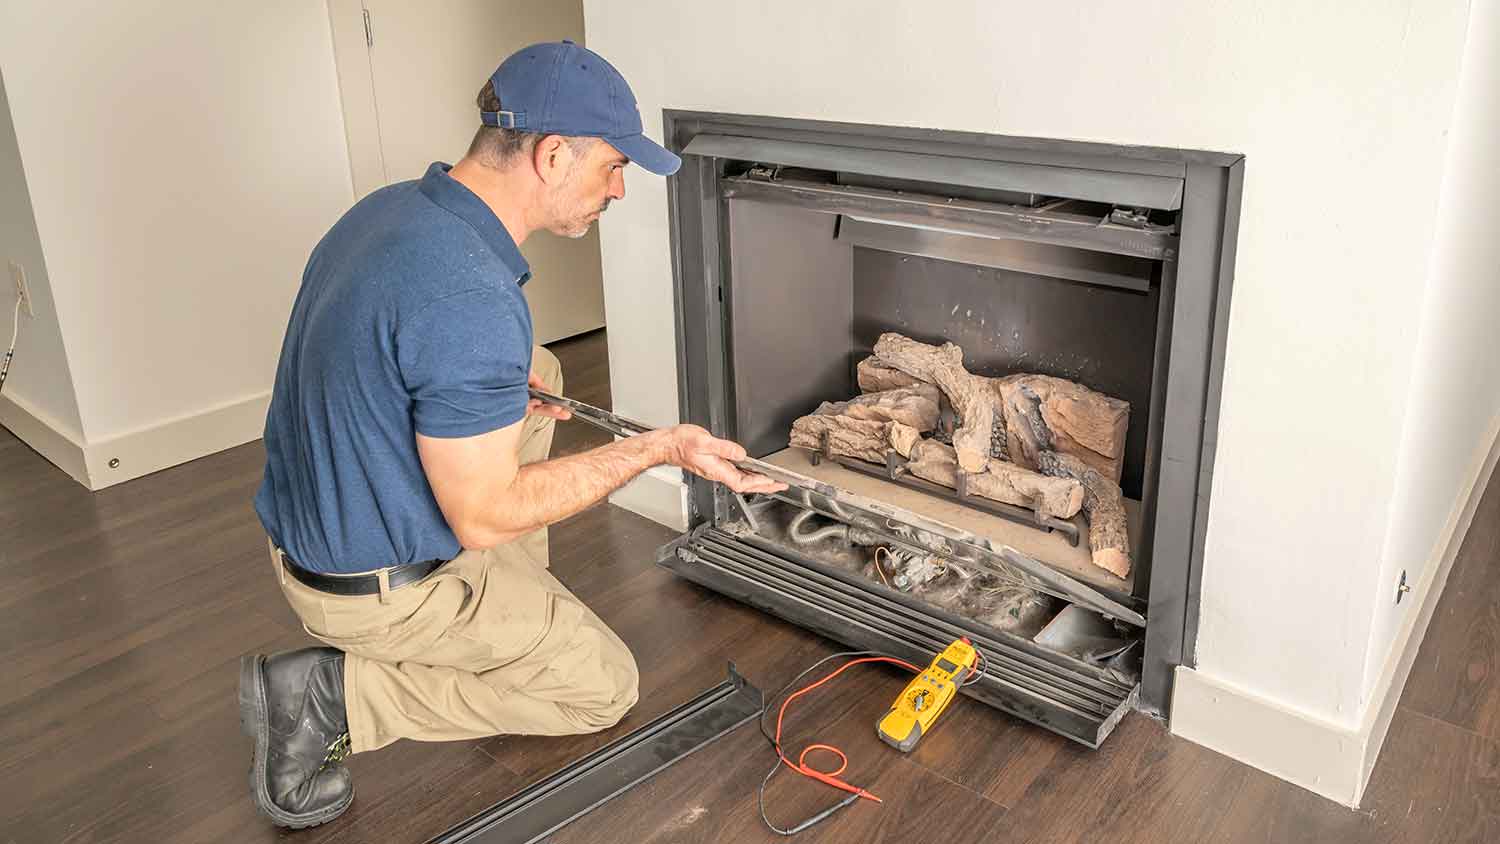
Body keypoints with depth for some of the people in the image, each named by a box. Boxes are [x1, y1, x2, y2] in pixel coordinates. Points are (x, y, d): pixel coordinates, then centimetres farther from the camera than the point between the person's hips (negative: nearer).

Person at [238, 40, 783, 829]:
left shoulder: (391, 207, -2)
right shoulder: (471, 300, -32)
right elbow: (482, 519, -25)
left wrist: (505, 391, 5)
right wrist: (658, 448, -18)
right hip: (376, 586, -9)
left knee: (538, 375, 18)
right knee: (605, 686, 8)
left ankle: (519, 611, 23)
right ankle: (334, 690, -1)